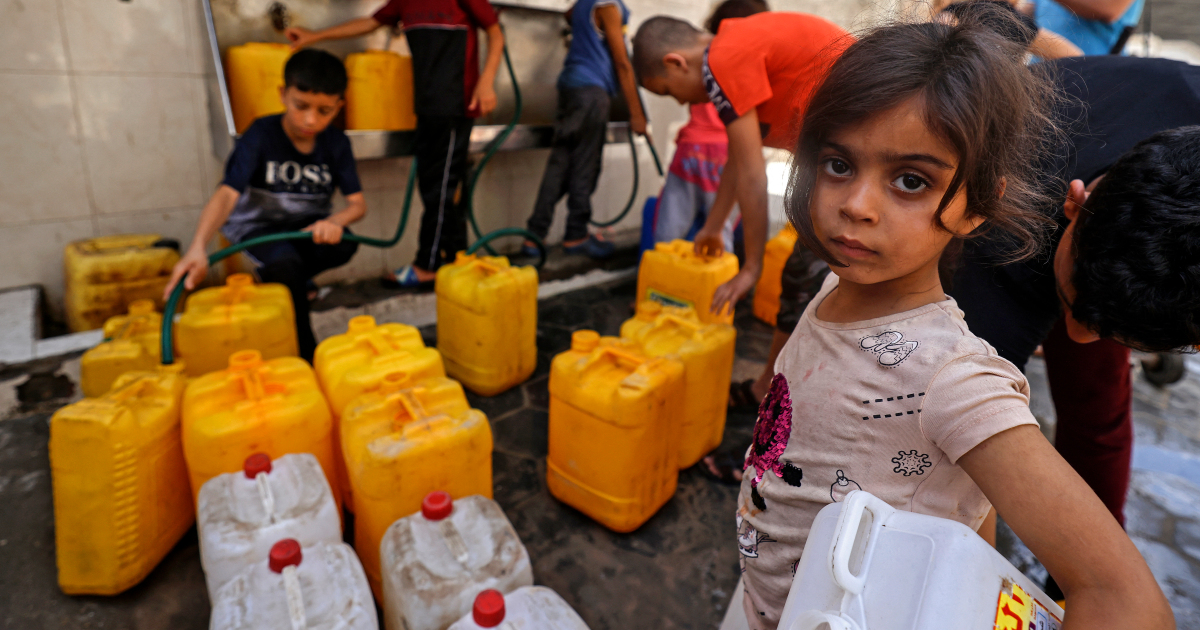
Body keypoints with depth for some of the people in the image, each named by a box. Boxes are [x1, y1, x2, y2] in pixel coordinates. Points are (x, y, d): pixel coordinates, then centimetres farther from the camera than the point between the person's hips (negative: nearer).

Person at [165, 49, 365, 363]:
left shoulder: (336, 143, -9)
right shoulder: (261, 135, -19)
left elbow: (358, 203, -12)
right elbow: (227, 194, -29)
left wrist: (336, 221, -38)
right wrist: (198, 248, -45)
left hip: (307, 225, 3)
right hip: (259, 225, -3)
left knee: (344, 246, -29)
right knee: (284, 263, -34)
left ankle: (273, 279, 0)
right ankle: (303, 352, -16)